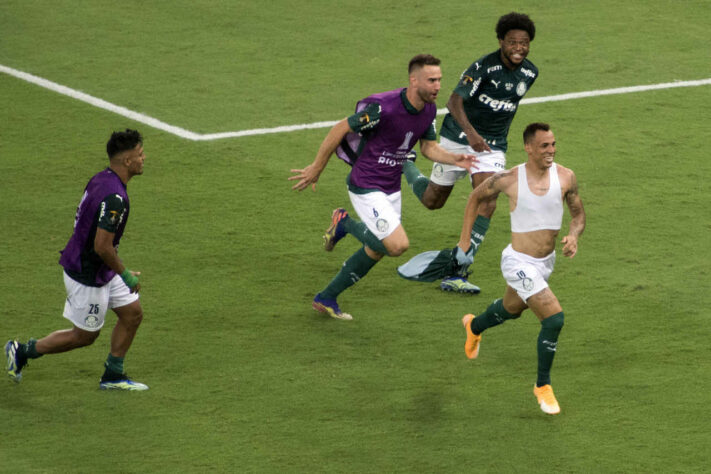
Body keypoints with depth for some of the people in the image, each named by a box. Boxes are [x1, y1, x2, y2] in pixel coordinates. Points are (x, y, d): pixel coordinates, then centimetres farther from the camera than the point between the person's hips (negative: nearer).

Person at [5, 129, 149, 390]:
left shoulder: (100, 179, 0)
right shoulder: (114, 197, -30)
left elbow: (82, 222, 12)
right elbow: (102, 246, -31)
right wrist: (125, 274, -16)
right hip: (87, 276, -9)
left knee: (133, 312, 14)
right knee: (84, 336, 8)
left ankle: (113, 376, 24)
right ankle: (22, 352, 20)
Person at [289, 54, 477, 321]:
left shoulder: (429, 109, -3)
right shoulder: (383, 107, -27)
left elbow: (429, 147, 12)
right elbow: (341, 129, -18)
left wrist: (454, 159, -9)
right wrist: (316, 169, -9)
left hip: (391, 189, 9)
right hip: (366, 188, -9)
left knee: (377, 251, 18)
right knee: (398, 245, -17)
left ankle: (326, 299, 35)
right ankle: (345, 223, 7)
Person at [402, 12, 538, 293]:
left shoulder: (530, 73, -1)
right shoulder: (484, 67, -21)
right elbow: (454, 101, -29)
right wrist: (470, 132, -45)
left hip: (492, 146, 4)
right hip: (458, 139, -4)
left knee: (487, 203, -18)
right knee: (432, 202, 11)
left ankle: (455, 274, -17)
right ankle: (404, 163, 45)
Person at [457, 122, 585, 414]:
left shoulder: (565, 177, -10)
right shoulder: (509, 180, -18)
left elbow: (578, 214, 5)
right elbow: (476, 197, 1)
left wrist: (574, 236, -17)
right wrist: (465, 237, 3)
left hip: (547, 260, 6)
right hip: (519, 263, -6)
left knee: (511, 310, 31)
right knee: (554, 319, -20)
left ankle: (474, 327, 65)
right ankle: (543, 386, -1)